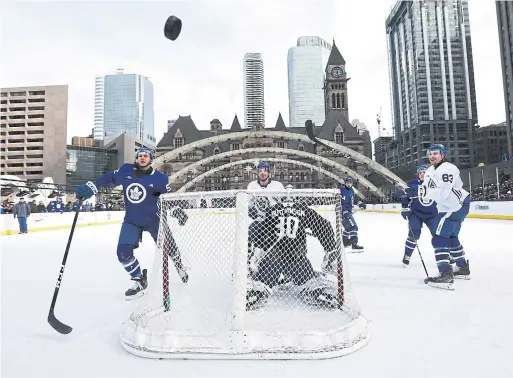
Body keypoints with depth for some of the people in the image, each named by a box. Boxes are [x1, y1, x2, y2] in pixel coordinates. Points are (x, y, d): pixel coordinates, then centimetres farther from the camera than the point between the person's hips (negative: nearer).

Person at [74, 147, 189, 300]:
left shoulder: (159, 178, -13)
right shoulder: (126, 170, -5)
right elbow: (109, 178, 4)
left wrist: (176, 210, -23)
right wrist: (90, 187, -8)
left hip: (154, 219, -2)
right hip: (131, 221, 2)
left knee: (169, 247, 8)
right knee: (123, 252, -9)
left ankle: (180, 267, 41)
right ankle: (140, 281, 12)